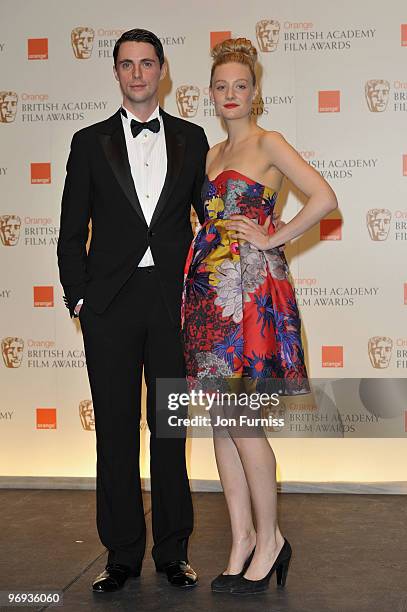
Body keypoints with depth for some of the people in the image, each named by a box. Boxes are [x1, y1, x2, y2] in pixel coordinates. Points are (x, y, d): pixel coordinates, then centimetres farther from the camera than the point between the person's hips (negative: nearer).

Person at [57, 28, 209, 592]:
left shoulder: (191, 139, 9)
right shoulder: (90, 143, 7)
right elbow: (72, 230, 6)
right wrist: (78, 296, -2)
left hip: (173, 299, 0)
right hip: (110, 302, 0)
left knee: (171, 425, 7)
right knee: (116, 429, 5)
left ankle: (173, 550, 19)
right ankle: (123, 553, 16)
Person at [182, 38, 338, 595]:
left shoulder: (268, 142, -2)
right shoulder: (212, 154, 18)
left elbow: (324, 198, -13)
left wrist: (272, 239, -9)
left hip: (251, 287, -7)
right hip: (209, 286, 7)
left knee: (240, 420, -8)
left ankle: (269, 538, 9)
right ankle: (242, 539, 16)